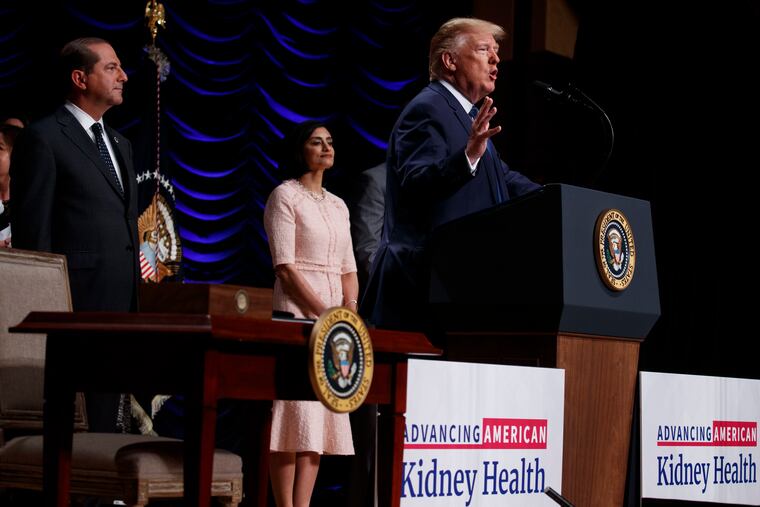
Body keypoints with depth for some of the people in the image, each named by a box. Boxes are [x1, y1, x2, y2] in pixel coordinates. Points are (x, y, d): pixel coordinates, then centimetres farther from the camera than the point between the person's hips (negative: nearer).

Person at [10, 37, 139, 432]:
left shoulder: (120, 144, 20)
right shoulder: (43, 138, -4)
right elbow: (32, 228, -8)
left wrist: (133, 302, 17)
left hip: (118, 304, 8)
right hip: (72, 303, -8)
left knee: (104, 418, 9)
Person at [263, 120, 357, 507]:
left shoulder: (338, 206, 19)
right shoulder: (285, 196, -2)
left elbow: (348, 269, 17)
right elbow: (285, 268, -11)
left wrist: (350, 311, -2)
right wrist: (325, 315, -16)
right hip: (297, 313, -7)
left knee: (321, 416, 2)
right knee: (295, 411, -11)